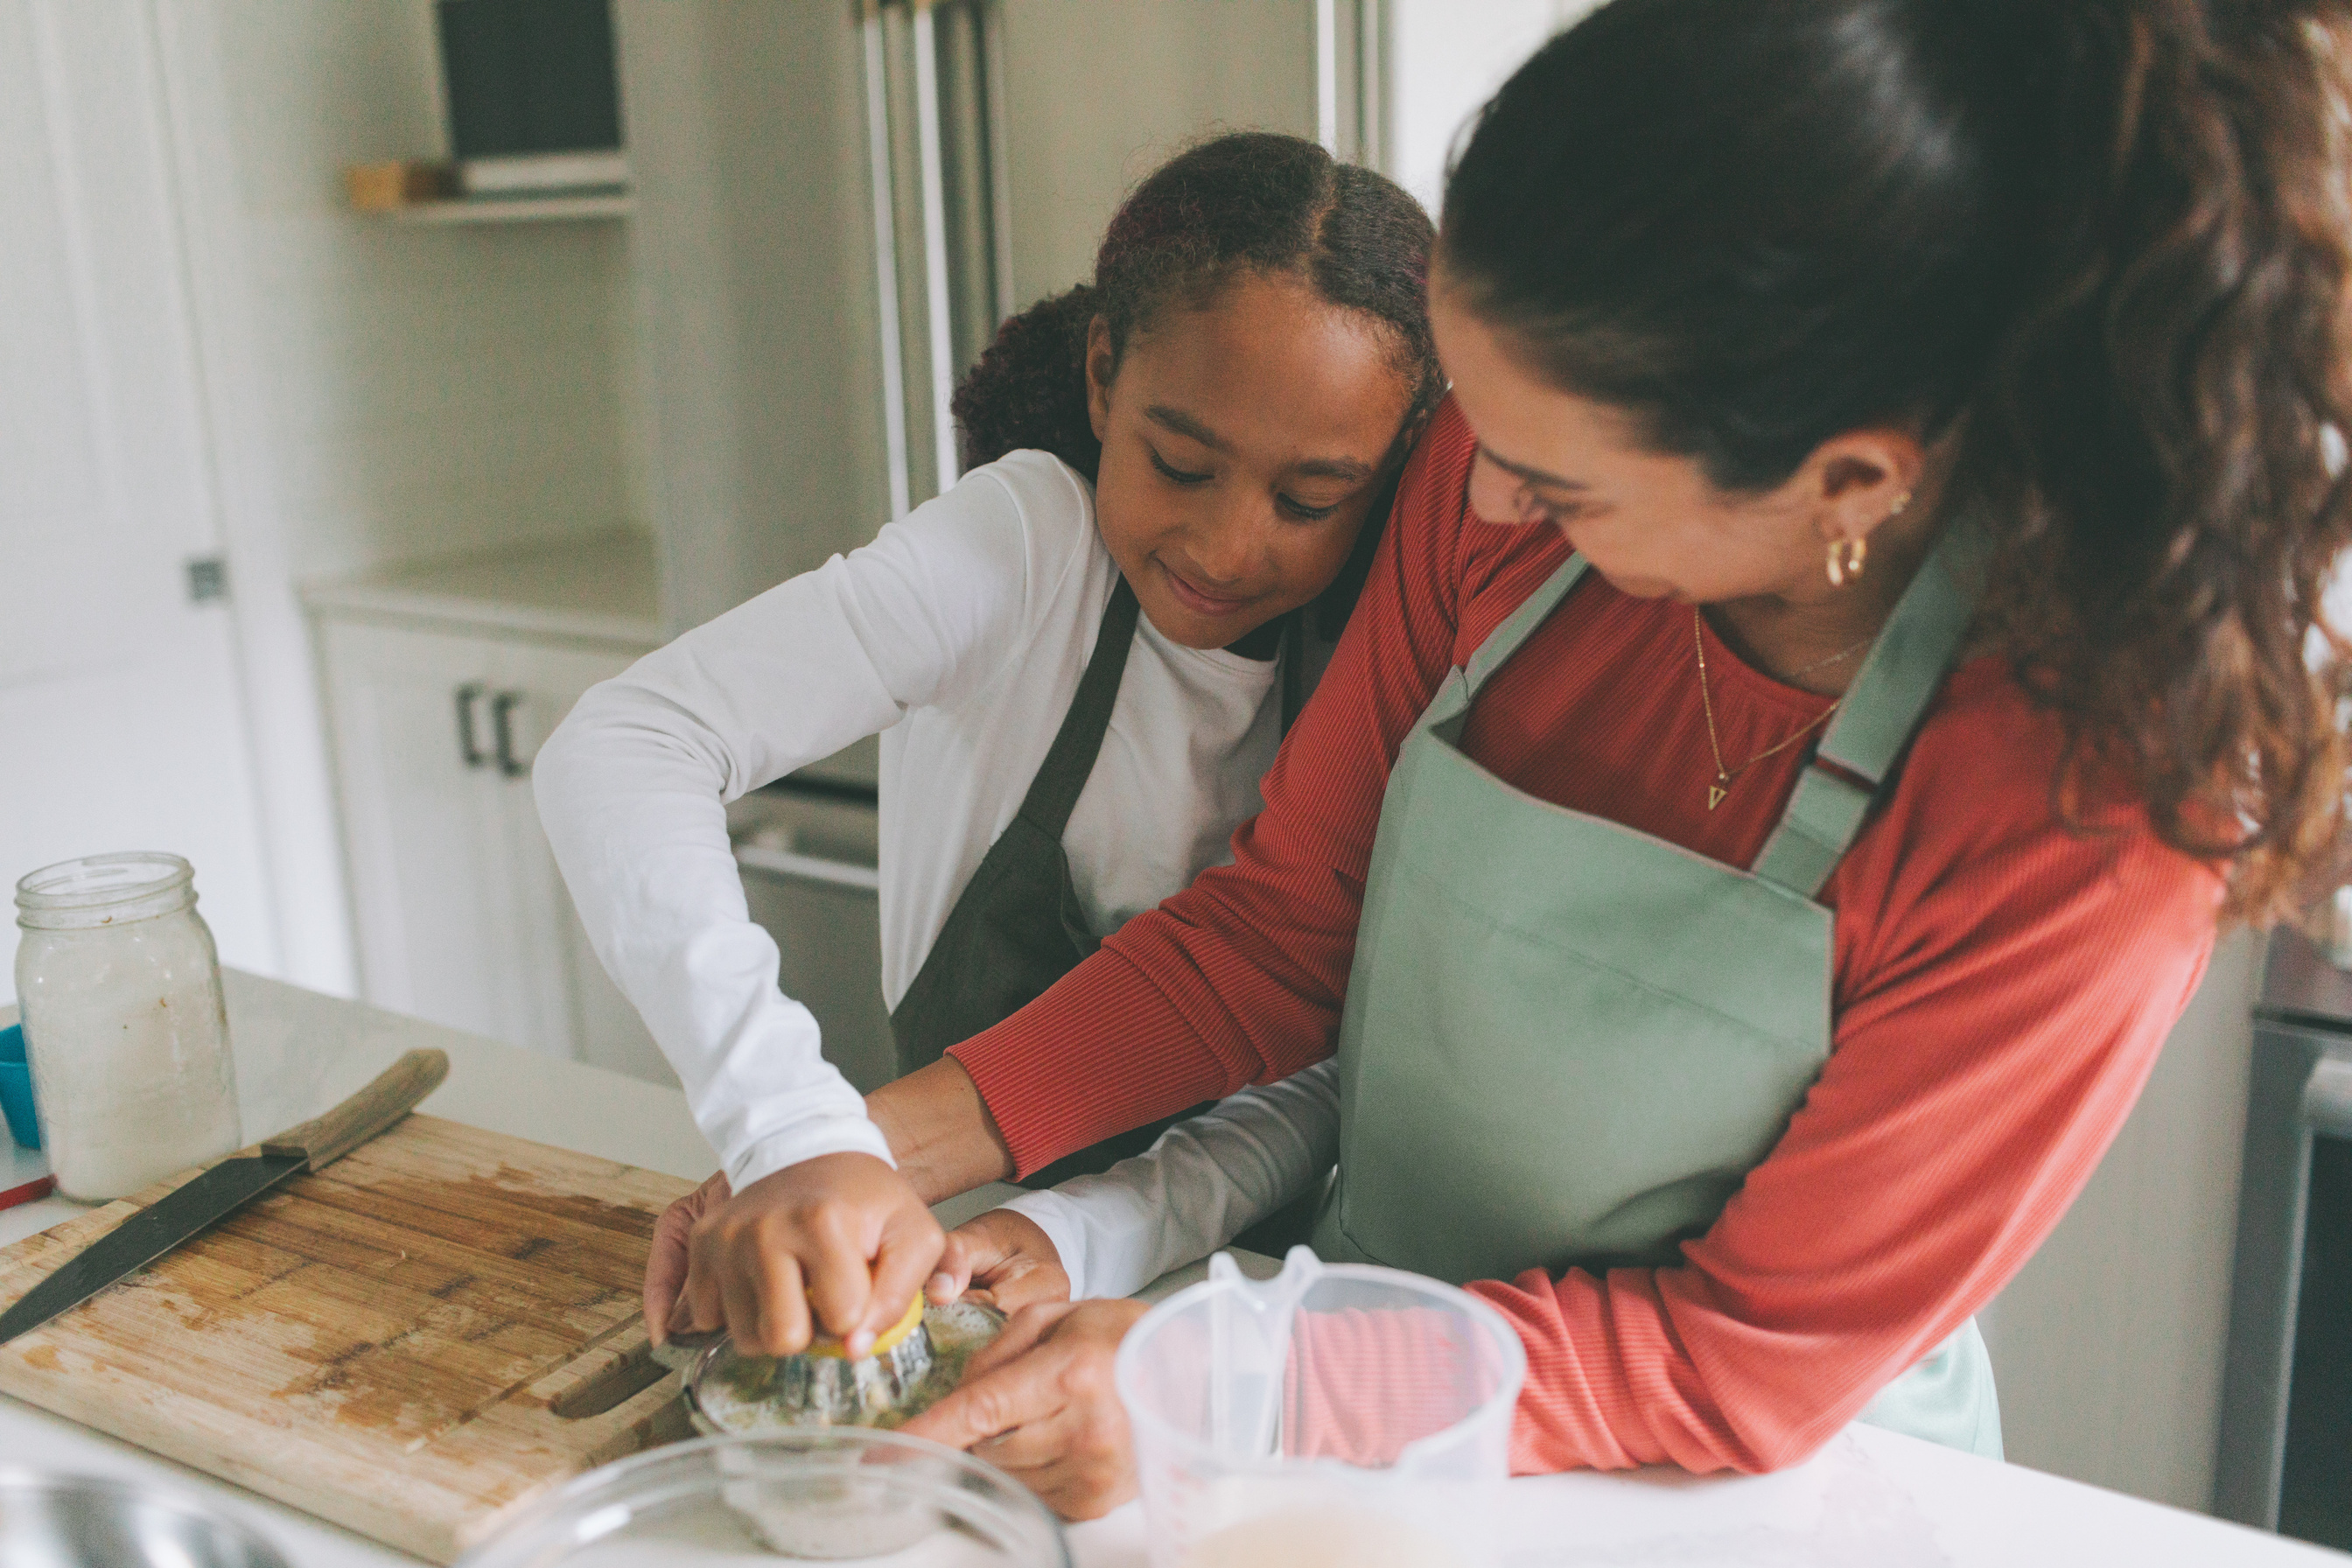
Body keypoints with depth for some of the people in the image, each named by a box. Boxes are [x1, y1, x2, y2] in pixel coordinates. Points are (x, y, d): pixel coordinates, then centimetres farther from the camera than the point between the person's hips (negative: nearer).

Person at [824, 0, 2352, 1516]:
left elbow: (1752, 1365, -18)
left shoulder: (2101, 786, -25)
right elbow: (1283, 923, -4)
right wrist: (887, 1148, -13)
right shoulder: (1498, 480, -13)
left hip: (1763, 1497, -1)